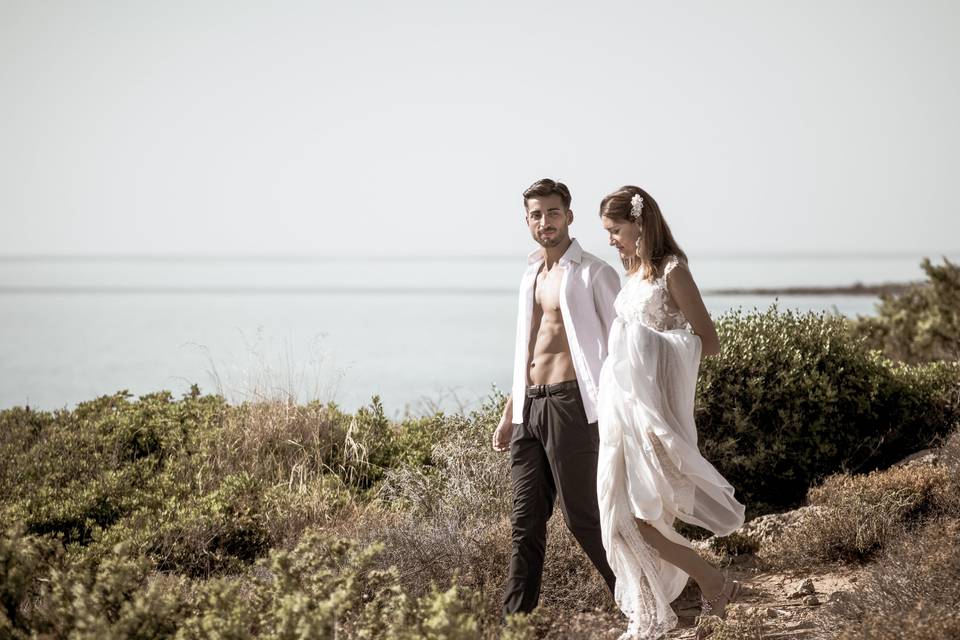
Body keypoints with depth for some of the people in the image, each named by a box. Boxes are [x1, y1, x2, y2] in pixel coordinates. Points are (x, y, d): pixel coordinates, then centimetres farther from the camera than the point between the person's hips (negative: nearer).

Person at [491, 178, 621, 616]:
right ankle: (514, 619, 10)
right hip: (529, 406, 7)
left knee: (583, 516, -4)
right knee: (526, 522, 6)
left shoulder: (594, 274, -4)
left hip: (569, 403, -7)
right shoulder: (530, 276, 18)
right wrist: (508, 415, 22)